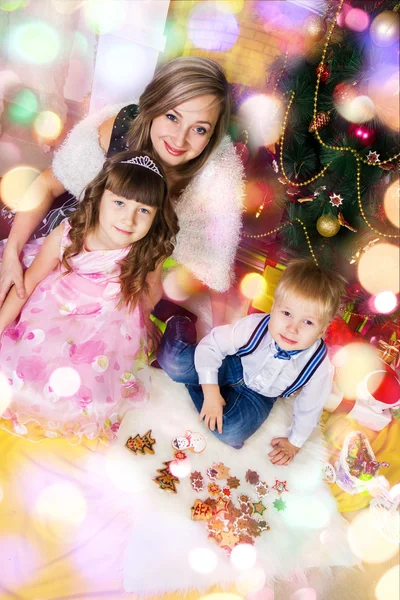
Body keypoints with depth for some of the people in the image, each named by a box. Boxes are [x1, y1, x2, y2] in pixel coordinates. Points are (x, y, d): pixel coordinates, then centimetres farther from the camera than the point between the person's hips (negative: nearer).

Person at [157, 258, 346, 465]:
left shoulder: (319, 367, -29)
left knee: (231, 433, -26)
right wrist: (211, 392, -27)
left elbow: (309, 408, -10)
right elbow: (211, 345, -21)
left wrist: (294, 443, 0)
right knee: (174, 362, -25)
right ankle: (181, 329, 10)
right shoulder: (254, 326, -34)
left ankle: (193, 386, -1)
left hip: (260, 395, 2)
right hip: (235, 365, -1)